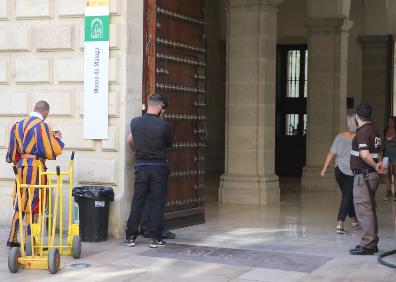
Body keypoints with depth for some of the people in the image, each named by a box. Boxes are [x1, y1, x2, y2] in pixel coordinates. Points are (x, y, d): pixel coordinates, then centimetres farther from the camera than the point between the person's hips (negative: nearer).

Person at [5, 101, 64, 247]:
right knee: (33, 203, 2)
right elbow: (51, 151, -12)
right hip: (35, 167, -7)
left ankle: (12, 238, 17)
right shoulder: (42, 126, -13)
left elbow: (12, 151, 12)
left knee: (20, 203, 15)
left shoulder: (18, 125, 9)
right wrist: (57, 138, 5)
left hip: (21, 166, 7)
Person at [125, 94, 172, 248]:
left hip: (141, 166, 3)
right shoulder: (163, 124, -11)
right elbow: (169, 144, 4)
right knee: (157, 202, 4)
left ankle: (130, 236, 10)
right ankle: (155, 238, 4)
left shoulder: (135, 122, 0)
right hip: (159, 167, -3)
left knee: (137, 201, 8)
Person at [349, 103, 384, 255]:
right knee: (370, 209, 16)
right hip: (372, 174, 10)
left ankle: (367, 244, -7)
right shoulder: (374, 130, 14)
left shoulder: (363, 132, -16)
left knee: (363, 208, -7)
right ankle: (373, 242, 23)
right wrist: (379, 163, 4)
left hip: (364, 175, -10)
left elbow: (364, 155, -26)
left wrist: (375, 166, -14)